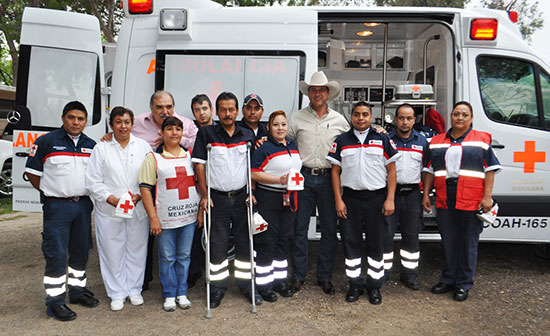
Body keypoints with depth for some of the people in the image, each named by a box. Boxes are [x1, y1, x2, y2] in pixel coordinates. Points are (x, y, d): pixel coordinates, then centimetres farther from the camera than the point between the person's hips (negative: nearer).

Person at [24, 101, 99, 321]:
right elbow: (31, 172, -2)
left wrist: (89, 195, 8)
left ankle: (77, 290, 30)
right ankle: (55, 301, 9)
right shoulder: (46, 142, -5)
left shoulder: (91, 145, 9)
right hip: (57, 206, -5)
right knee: (56, 254, -2)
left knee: (81, 251, 14)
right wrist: (50, 192, -3)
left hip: (83, 205, 5)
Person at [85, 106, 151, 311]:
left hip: (138, 210, 1)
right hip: (109, 211, -1)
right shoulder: (101, 148, 3)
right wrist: (112, 199, -13)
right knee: (113, 253, 6)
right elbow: (93, 181, -1)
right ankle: (117, 293, 22)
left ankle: (134, 289, 28)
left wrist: (139, 196, -12)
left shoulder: (143, 146, 6)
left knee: (136, 250, 10)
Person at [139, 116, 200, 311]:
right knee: (167, 257, 6)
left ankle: (182, 293, 26)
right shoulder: (153, 158, -2)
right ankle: (169, 295, 23)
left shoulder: (190, 155, 9)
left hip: (189, 215, 3)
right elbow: (145, 188, -5)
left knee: (184, 256, 12)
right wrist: (153, 217, -10)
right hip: (165, 217, -3)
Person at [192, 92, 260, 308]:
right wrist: (204, 195, -7)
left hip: (241, 197, 2)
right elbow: (199, 165, -3)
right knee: (217, 243, 3)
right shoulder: (206, 133, -2)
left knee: (244, 241, 9)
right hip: (217, 198, -2)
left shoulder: (247, 135, 6)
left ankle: (246, 285, 24)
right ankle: (218, 287, 19)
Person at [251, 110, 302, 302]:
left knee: (284, 239, 13)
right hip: (268, 199, -7)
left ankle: (280, 279, 27)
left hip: (289, 199, 7)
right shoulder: (264, 148, -11)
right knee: (267, 242, -1)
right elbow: (254, 173, -17)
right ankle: (263, 284, 11)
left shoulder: (293, 146, 12)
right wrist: (279, 180, -23)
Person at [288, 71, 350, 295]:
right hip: (303, 177, -1)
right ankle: (298, 275, 17)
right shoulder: (297, 118, 6)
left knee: (330, 230, 5)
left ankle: (325, 277, 20)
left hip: (328, 179, 1)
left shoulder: (339, 120, 9)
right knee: (299, 228, 3)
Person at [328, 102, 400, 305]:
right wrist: (338, 200, -1)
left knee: (376, 242, 6)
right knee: (351, 241, 5)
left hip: (377, 197, -1)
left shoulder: (383, 139, 4)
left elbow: (391, 170, 3)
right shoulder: (341, 141, 7)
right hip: (351, 197, 1)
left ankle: (374, 286, 19)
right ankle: (355, 284, 19)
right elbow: (335, 171, 6)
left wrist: (390, 199, -5)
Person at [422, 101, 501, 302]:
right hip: (444, 200, 3)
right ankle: (448, 280, 25)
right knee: (448, 242, 11)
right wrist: (426, 194, 8)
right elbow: (430, 170, 14)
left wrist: (487, 196, -8)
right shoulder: (437, 142, 13)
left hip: (471, 201, -3)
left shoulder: (481, 139, 4)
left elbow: (490, 170, 0)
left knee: (468, 243, 5)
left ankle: (464, 285, 17)